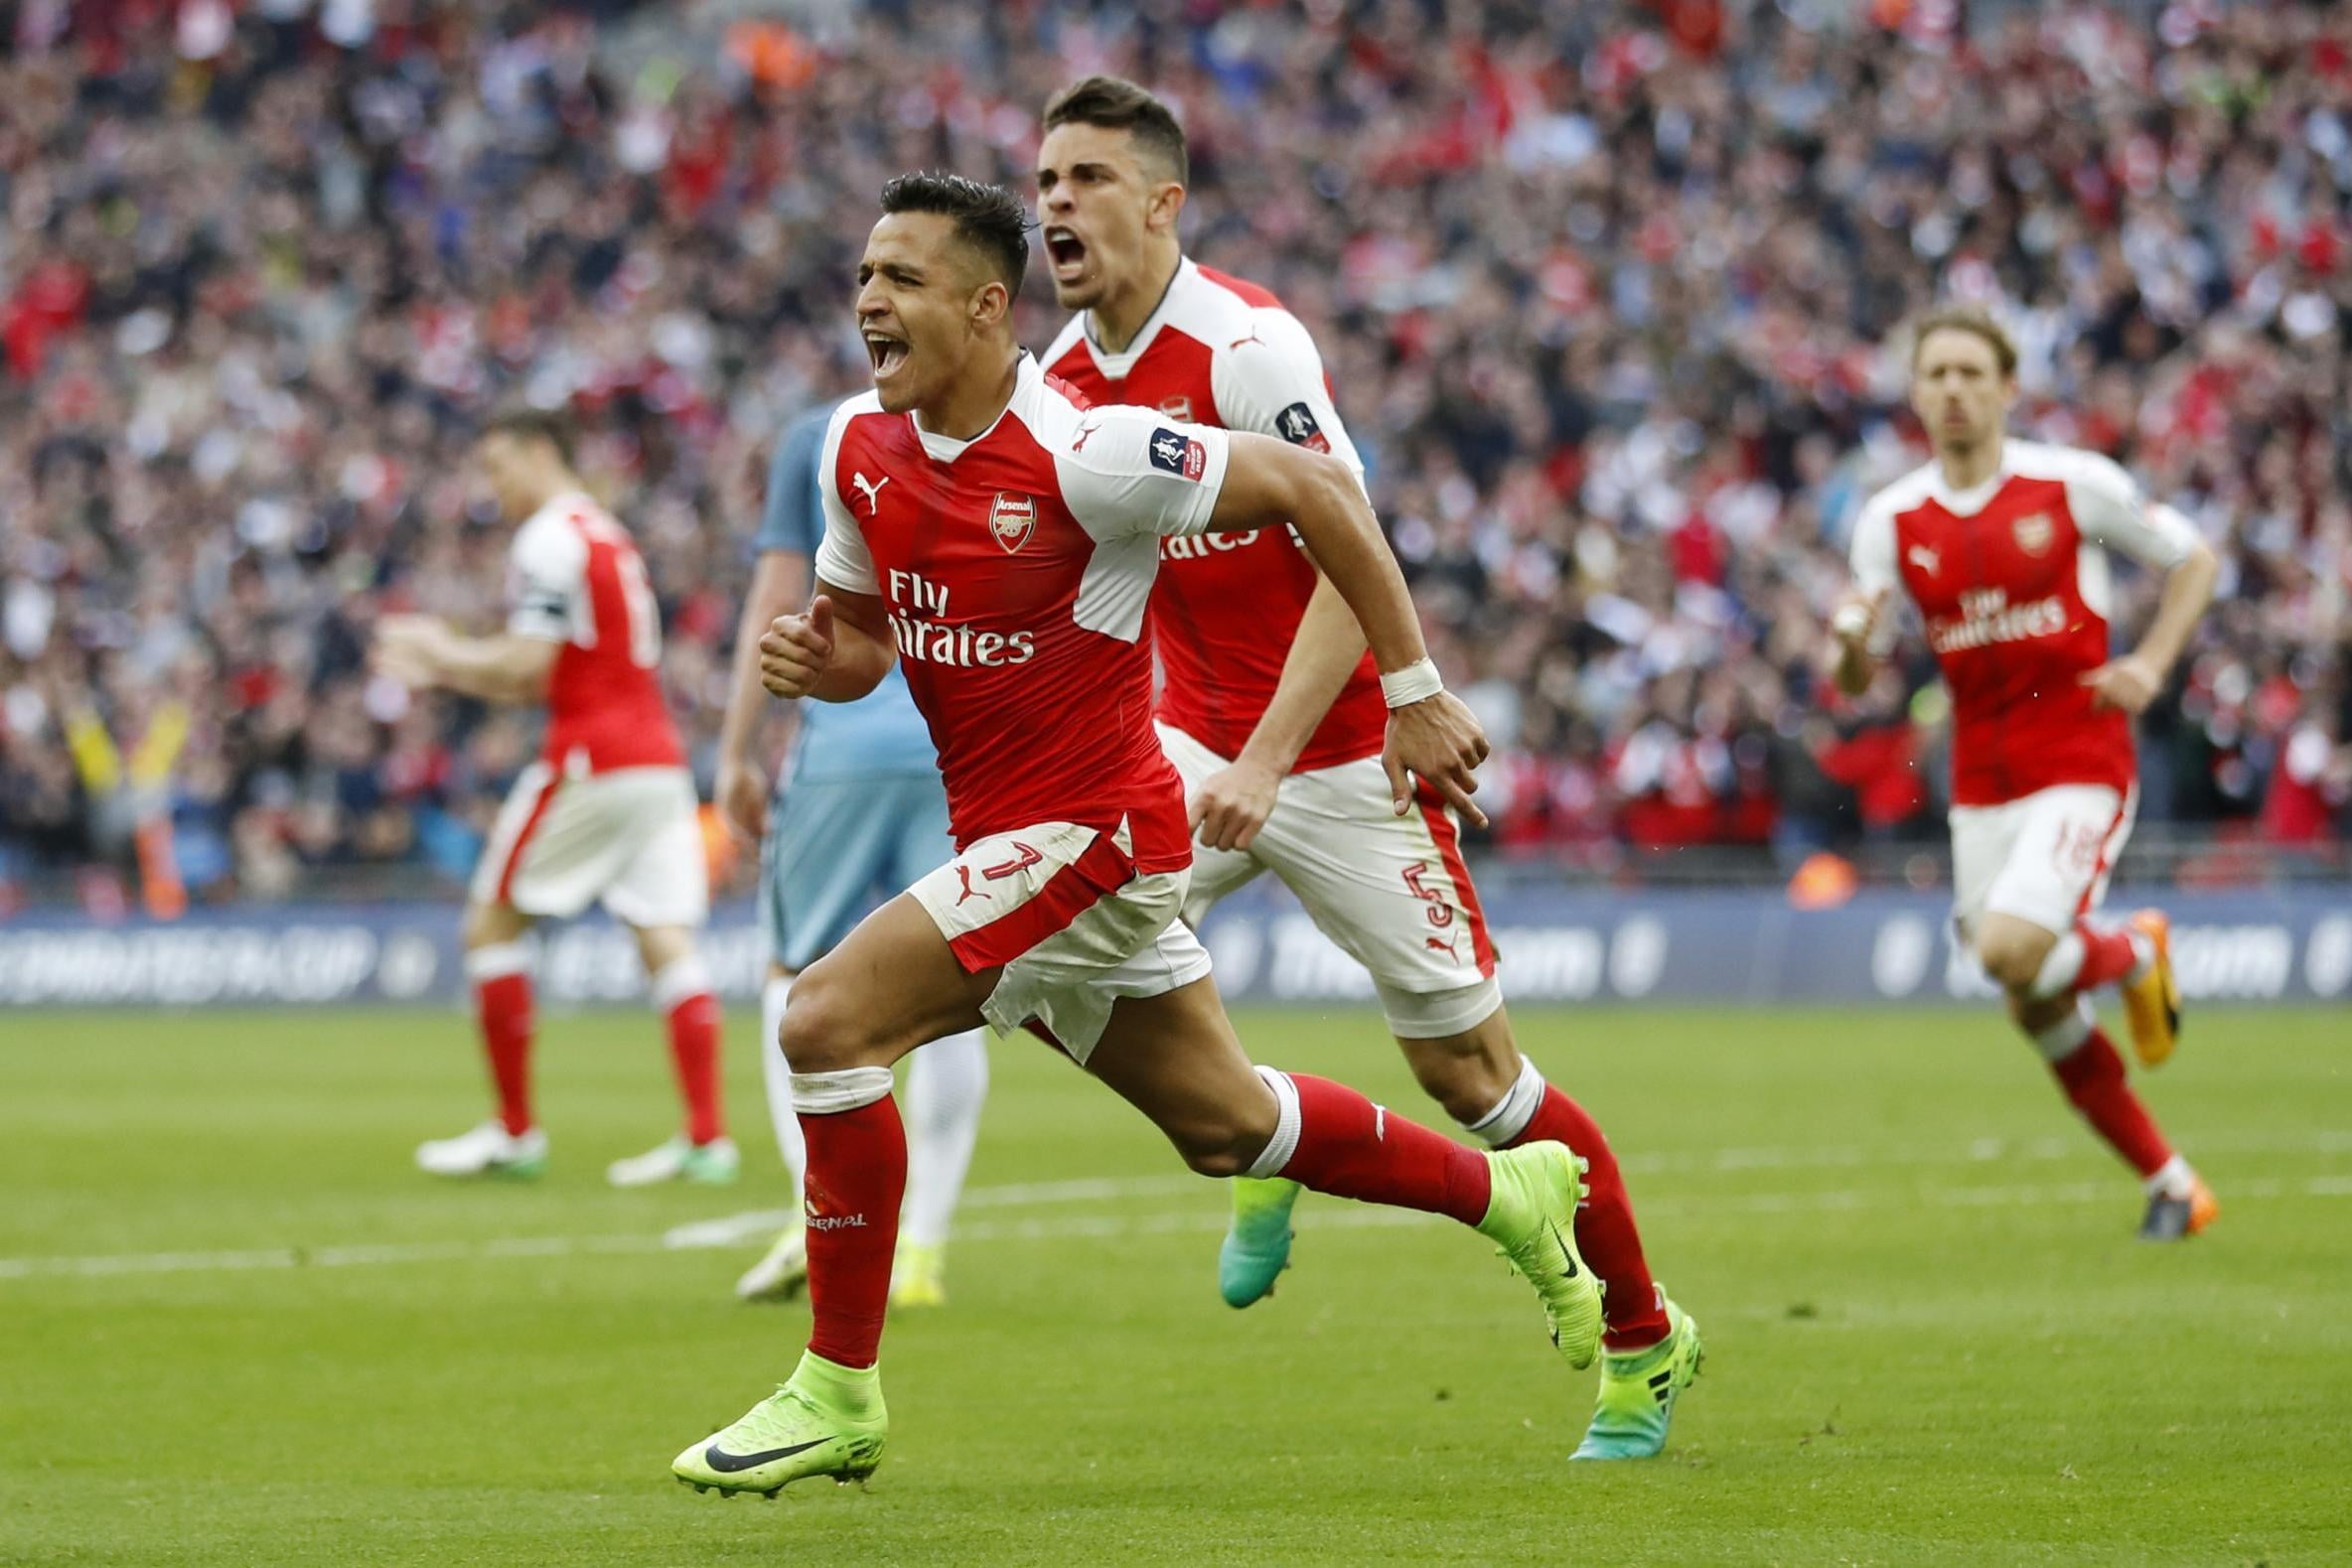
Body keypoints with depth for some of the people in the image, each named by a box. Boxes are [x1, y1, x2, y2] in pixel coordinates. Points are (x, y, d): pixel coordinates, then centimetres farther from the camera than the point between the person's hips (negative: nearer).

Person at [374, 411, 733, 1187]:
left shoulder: (550, 541, -7)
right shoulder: (609, 535, 22)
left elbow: (527, 667, -14)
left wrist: (442, 653, 1)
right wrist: (443, 665, 22)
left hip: (589, 762, -8)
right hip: (658, 754, 8)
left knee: (492, 925, 3)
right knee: (666, 939, 1)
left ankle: (515, 1131, 4)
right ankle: (707, 1134, -9)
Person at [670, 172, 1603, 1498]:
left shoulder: (1080, 455, -21)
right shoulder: (861, 451, 2)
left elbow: (1317, 490, -15)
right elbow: (866, 634, 17)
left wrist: (1416, 692, -13)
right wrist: (817, 657, -9)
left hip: (1090, 830, -8)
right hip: (1005, 838, 8)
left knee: (828, 1023, -19)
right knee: (1226, 1125, 20)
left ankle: (839, 1392, -9)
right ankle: (1509, 1197, 40)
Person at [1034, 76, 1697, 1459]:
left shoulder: (1246, 344, -20)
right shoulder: (1060, 378, 2)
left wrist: (1264, 761, -29)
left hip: (1344, 753, -6)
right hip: (1198, 742, 6)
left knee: (1467, 1069, -1)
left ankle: (1646, 1342, 16)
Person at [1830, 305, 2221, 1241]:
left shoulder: (2074, 485, -7)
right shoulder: (1892, 520, 2)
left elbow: (2192, 561, 6)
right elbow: (1857, 679, 6)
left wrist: (2150, 664, -8)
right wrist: (1852, 644, -18)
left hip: (2081, 766, -4)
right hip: (1981, 784, 5)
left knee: (2011, 951, -24)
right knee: (2038, 1013, 4)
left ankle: (2135, 953, 10)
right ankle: (2172, 1185, 20)